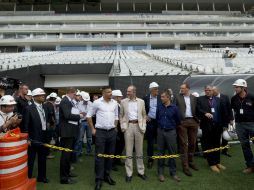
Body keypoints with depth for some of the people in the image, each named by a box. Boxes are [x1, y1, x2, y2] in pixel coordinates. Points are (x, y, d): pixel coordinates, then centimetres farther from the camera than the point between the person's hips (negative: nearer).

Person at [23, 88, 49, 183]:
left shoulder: (45, 108, 7)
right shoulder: (29, 109, -12)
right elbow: (25, 125, -12)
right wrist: (27, 139, -14)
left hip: (43, 138, 6)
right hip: (33, 138, -6)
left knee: (42, 158, 17)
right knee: (30, 160, 8)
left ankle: (41, 176, 33)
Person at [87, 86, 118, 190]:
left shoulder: (115, 103, 5)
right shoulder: (97, 102, -6)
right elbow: (89, 115, 1)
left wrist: (114, 127, 11)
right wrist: (92, 129, -1)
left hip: (112, 132, 4)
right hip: (100, 132, -4)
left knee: (110, 154, 12)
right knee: (99, 156, 1)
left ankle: (107, 175, 28)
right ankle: (99, 179, 13)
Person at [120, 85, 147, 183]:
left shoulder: (141, 101, 5)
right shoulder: (123, 102, 4)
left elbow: (144, 115, 9)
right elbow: (121, 115, 8)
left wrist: (143, 127, 0)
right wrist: (122, 126, -2)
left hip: (138, 126, 1)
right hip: (128, 126, 0)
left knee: (139, 151, 10)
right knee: (128, 151, 4)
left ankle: (141, 171, 25)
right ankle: (129, 173, 16)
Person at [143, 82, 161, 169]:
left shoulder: (160, 98, 0)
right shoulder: (145, 98, 0)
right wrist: (145, 116, -3)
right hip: (150, 121, 0)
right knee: (150, 142, 8)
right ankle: (150, 160, 21)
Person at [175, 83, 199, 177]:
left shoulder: (194, 98, 11)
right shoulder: (177, 97, 3)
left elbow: (196, 109, 12)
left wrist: (197, 119, 2)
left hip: (193, 121, 4)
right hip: (182, 121, -3)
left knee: (192, 143, 12)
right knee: (183, 144, -1)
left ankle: (190, 161, 31)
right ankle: (185, 166, 7)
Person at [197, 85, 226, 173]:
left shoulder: (218, 99, 13)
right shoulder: (200, 99, 3)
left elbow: (222, 112, 9)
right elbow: (198, 109, -9)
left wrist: (222, 123, 2)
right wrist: (205, 113, -27)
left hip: (217, 125, 4)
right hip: (207, 125, -3)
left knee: (217, 144, 12)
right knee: (208, 145, 4)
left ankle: (217, 162, 27)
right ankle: (212, 163, 15)